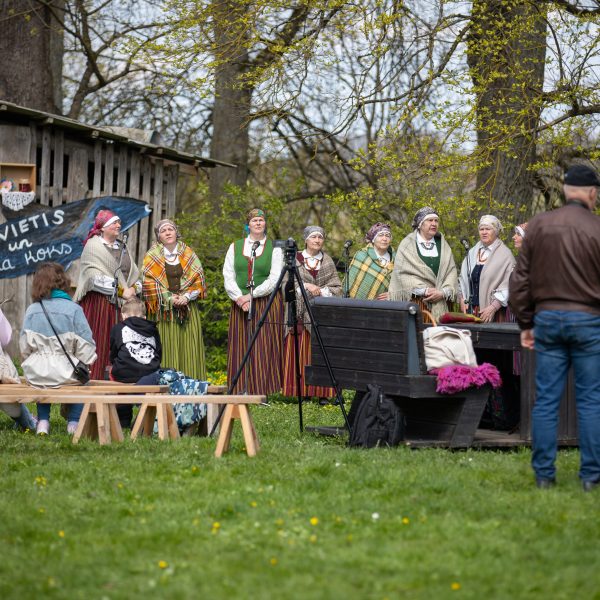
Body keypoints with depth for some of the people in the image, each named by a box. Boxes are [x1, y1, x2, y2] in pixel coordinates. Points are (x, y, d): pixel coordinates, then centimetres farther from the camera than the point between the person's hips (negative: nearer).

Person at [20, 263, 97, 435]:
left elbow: (24, 345, 3)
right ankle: (74, 422, 22)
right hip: (65, 371, -3)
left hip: (35, 373, 3)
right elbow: (86, 345, -8)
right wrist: (85, 361, 12)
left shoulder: (32, 310, -1)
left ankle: (43, 421, 26)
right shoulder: (73, 309, -10)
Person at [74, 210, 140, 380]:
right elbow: (94, 276, -14)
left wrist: (134, 288, -5)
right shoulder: (93, 246, -4)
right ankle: (93, 377, -8)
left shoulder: (122, 248, 18)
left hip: (120, 305, 6)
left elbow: (133, 273, 17)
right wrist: (121, 291, -15)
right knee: (99, 343, -9)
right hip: (98, 304, -6)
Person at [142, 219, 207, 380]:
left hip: (188, 309, 2)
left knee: (189, 348, -2)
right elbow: (149, 283, -4)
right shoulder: (151, 257, 4)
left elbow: (198, 279, 6)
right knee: (167, 348, -7)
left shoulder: (188, 254, 10)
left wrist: (186, 297, -10)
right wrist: (170, 299, -13)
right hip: (163, 310, -2)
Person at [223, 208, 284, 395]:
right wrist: (239, 297, -9)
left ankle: (263, 390, -6)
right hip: (240, 305, 3)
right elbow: (228, 276, 6)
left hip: (267, 304, -3)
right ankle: (242, 391, 2)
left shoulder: (274, 249, 4)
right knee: (241, 349, 0)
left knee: (264, 349, -7)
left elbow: (274, 279, -5)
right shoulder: (235, 247, 12)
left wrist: (252, 295, -14)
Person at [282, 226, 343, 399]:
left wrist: (321, 291, -9)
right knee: (301, 353, -5)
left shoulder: (328, 261, 11)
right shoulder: (295, 260, 6)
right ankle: (301, 391, -4)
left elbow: (337, 287, 7)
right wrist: (306, 286, -13)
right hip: (301, 312, -1)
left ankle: (322, 393, -2)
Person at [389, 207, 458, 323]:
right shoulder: (407, 245, 5)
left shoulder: (443, 245, 16)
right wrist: (425, 290, -13)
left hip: (440, 304, 3)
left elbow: (451, 271, 8)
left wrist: (443, 292, -9)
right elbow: (403, 273, -5)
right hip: (415, 303, -3)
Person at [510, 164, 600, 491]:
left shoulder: (539, 225, 3)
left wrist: (525, 323, 13)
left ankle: (544, 474, 7)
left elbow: (521, 278, 5)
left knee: (546, 399, 5)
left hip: (547, 318, 3)